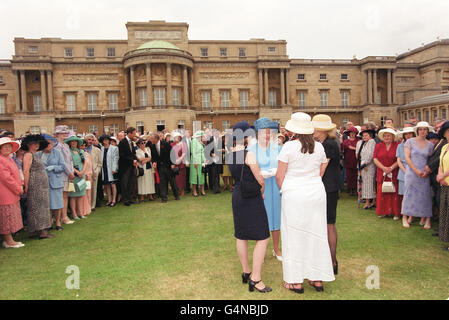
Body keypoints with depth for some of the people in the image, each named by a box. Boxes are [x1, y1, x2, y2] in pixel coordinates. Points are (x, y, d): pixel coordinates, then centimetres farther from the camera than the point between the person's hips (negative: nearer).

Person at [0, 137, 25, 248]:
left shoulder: (9, 159, 17)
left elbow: (16, 174, 21)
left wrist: (20, 185, 5)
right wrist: (18, 189, -12)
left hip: (13, 194, 10)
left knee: (11, 218, 14)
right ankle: (9, 241, 7)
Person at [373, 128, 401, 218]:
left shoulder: (397, 146, 2)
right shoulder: (379, 146, 9)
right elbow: (375, 159, 2)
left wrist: (391, 168, -15)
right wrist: (383, 168, -10)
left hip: (394, 174, -2)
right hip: (381, 173, 2)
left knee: (394, 193, -3)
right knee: (381, 192, 1)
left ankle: (396, 213, 6)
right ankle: (382, 212, 10)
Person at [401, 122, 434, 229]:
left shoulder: (430, 145, 9)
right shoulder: (410, 142, 0)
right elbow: (407, 157, -5)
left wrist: (427, 171, -8)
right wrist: (416, 170, -13)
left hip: (425, 174, 2)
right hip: (411, 172, -2)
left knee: (425, 195, 2)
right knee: (409, 193, 0)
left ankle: (425, 218, 12)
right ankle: (405, 217, 7)